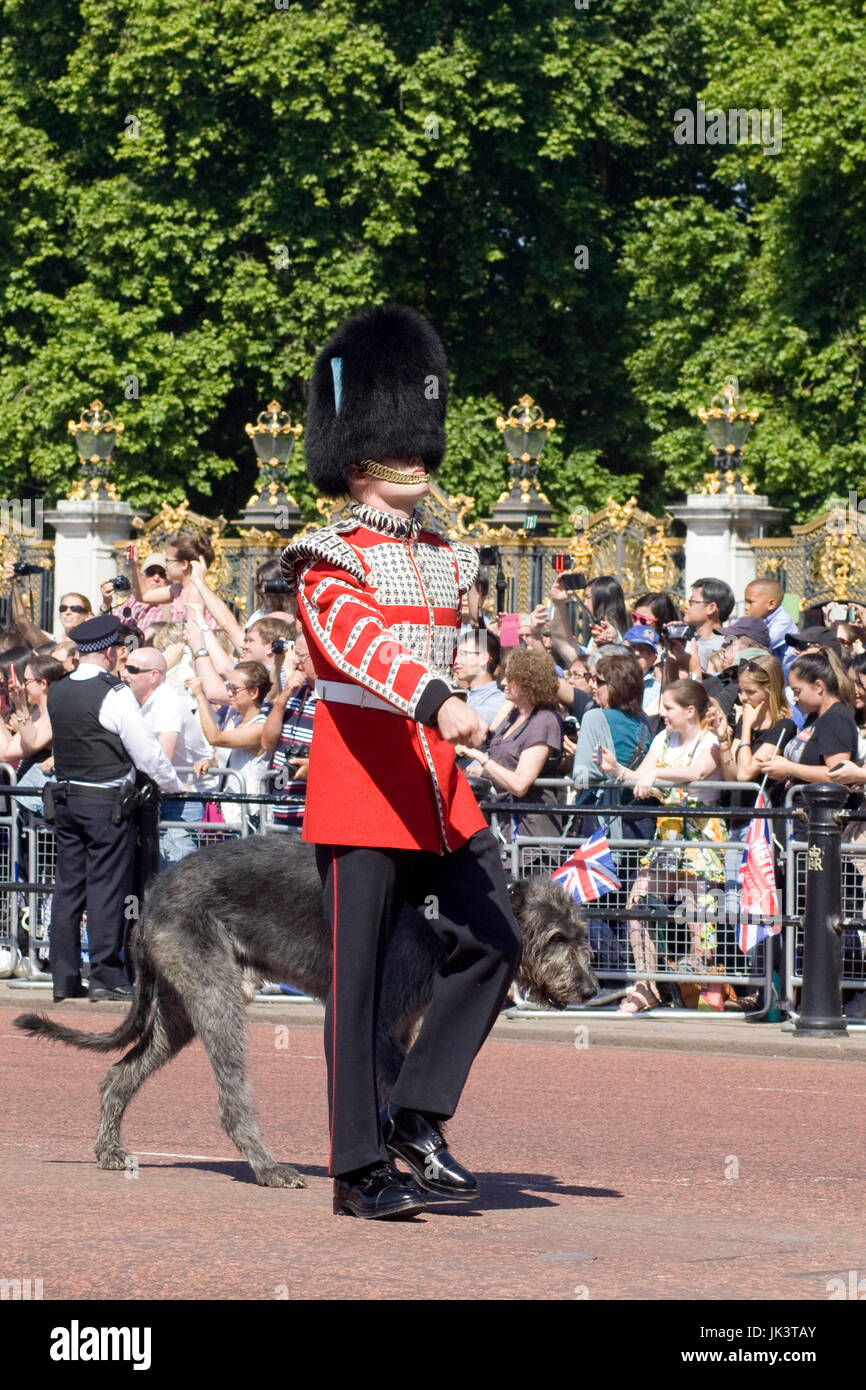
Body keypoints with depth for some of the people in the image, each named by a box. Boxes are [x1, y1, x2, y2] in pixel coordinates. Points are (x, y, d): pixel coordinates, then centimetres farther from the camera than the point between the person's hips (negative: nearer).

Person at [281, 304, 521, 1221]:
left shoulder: (446, 560, 15)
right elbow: (361, 645, -28)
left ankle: (416, 1115, 9)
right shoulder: (331, 560, -9)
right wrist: (438, 702, -43)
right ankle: (360, 1171, 0)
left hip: (438, 791, 7)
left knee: (493, 942, -2)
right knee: (359, 977, -3)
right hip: (362, 791, -7)